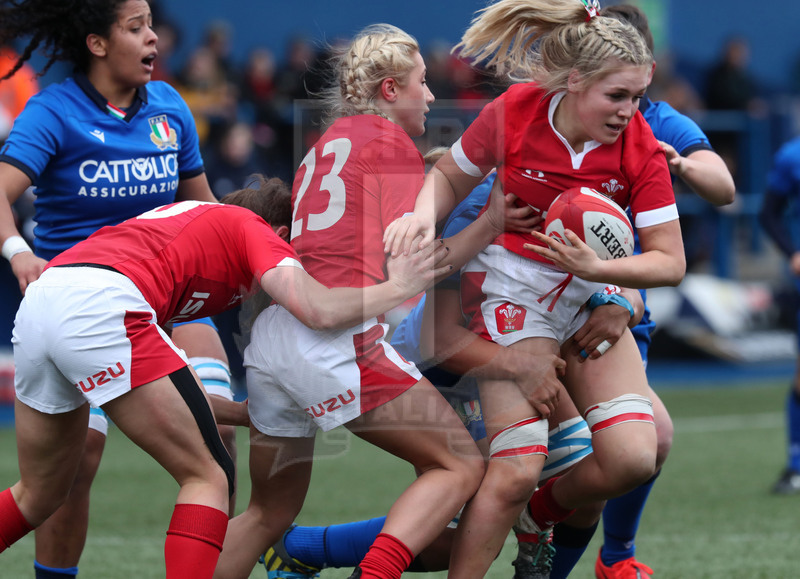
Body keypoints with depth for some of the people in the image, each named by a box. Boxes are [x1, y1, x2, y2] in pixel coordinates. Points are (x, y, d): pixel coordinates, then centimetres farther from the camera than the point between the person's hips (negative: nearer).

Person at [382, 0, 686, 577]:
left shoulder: (640, 148, -16)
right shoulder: (512, 113, -19)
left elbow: (669, 262, -16)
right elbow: (450, 175, 1)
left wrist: (594, 266, -31)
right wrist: (423, 215, -19)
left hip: (593, 290, 3)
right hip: (513, 287, -3)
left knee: (633, 458, -11)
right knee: (517, 469, -16)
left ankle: (544, 513, 20)